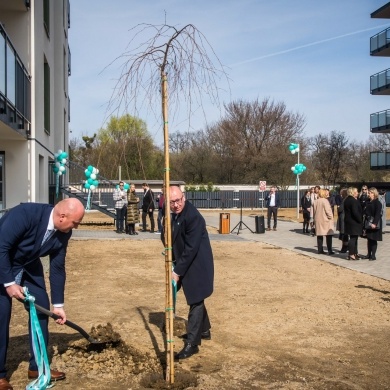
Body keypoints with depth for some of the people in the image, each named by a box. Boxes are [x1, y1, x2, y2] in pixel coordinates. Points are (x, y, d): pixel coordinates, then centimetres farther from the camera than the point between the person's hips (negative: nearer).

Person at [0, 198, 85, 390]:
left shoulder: (63, 232, -14)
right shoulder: (25, 214, -35)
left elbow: (57, 267, -4)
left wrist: (58, 304, 0)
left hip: (28, 265, 7)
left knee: (41, 308, 2)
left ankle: (37, 366, 14)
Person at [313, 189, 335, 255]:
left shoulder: (315, 201, 8)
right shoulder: (325, 201, -14)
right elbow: (328, 210, -16)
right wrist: (331, 217, -4)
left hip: (318, 221, 7)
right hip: (325, 220, -6)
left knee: (319, 236, 11)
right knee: (329, 236, -1)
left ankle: (320, 250, 13)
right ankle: (329, 251, -3)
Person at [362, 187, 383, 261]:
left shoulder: (377, 203, -12)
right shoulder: (368, 202, 11)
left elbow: (378, 214, -18)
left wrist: (374, 223, -24)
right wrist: (365, 223, 11)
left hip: (374, 224, -8)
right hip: (368, 223, 8)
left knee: (373, 240, -1)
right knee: (369, 239, 12)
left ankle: (373, 255, 5)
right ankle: (369, 254, 19)